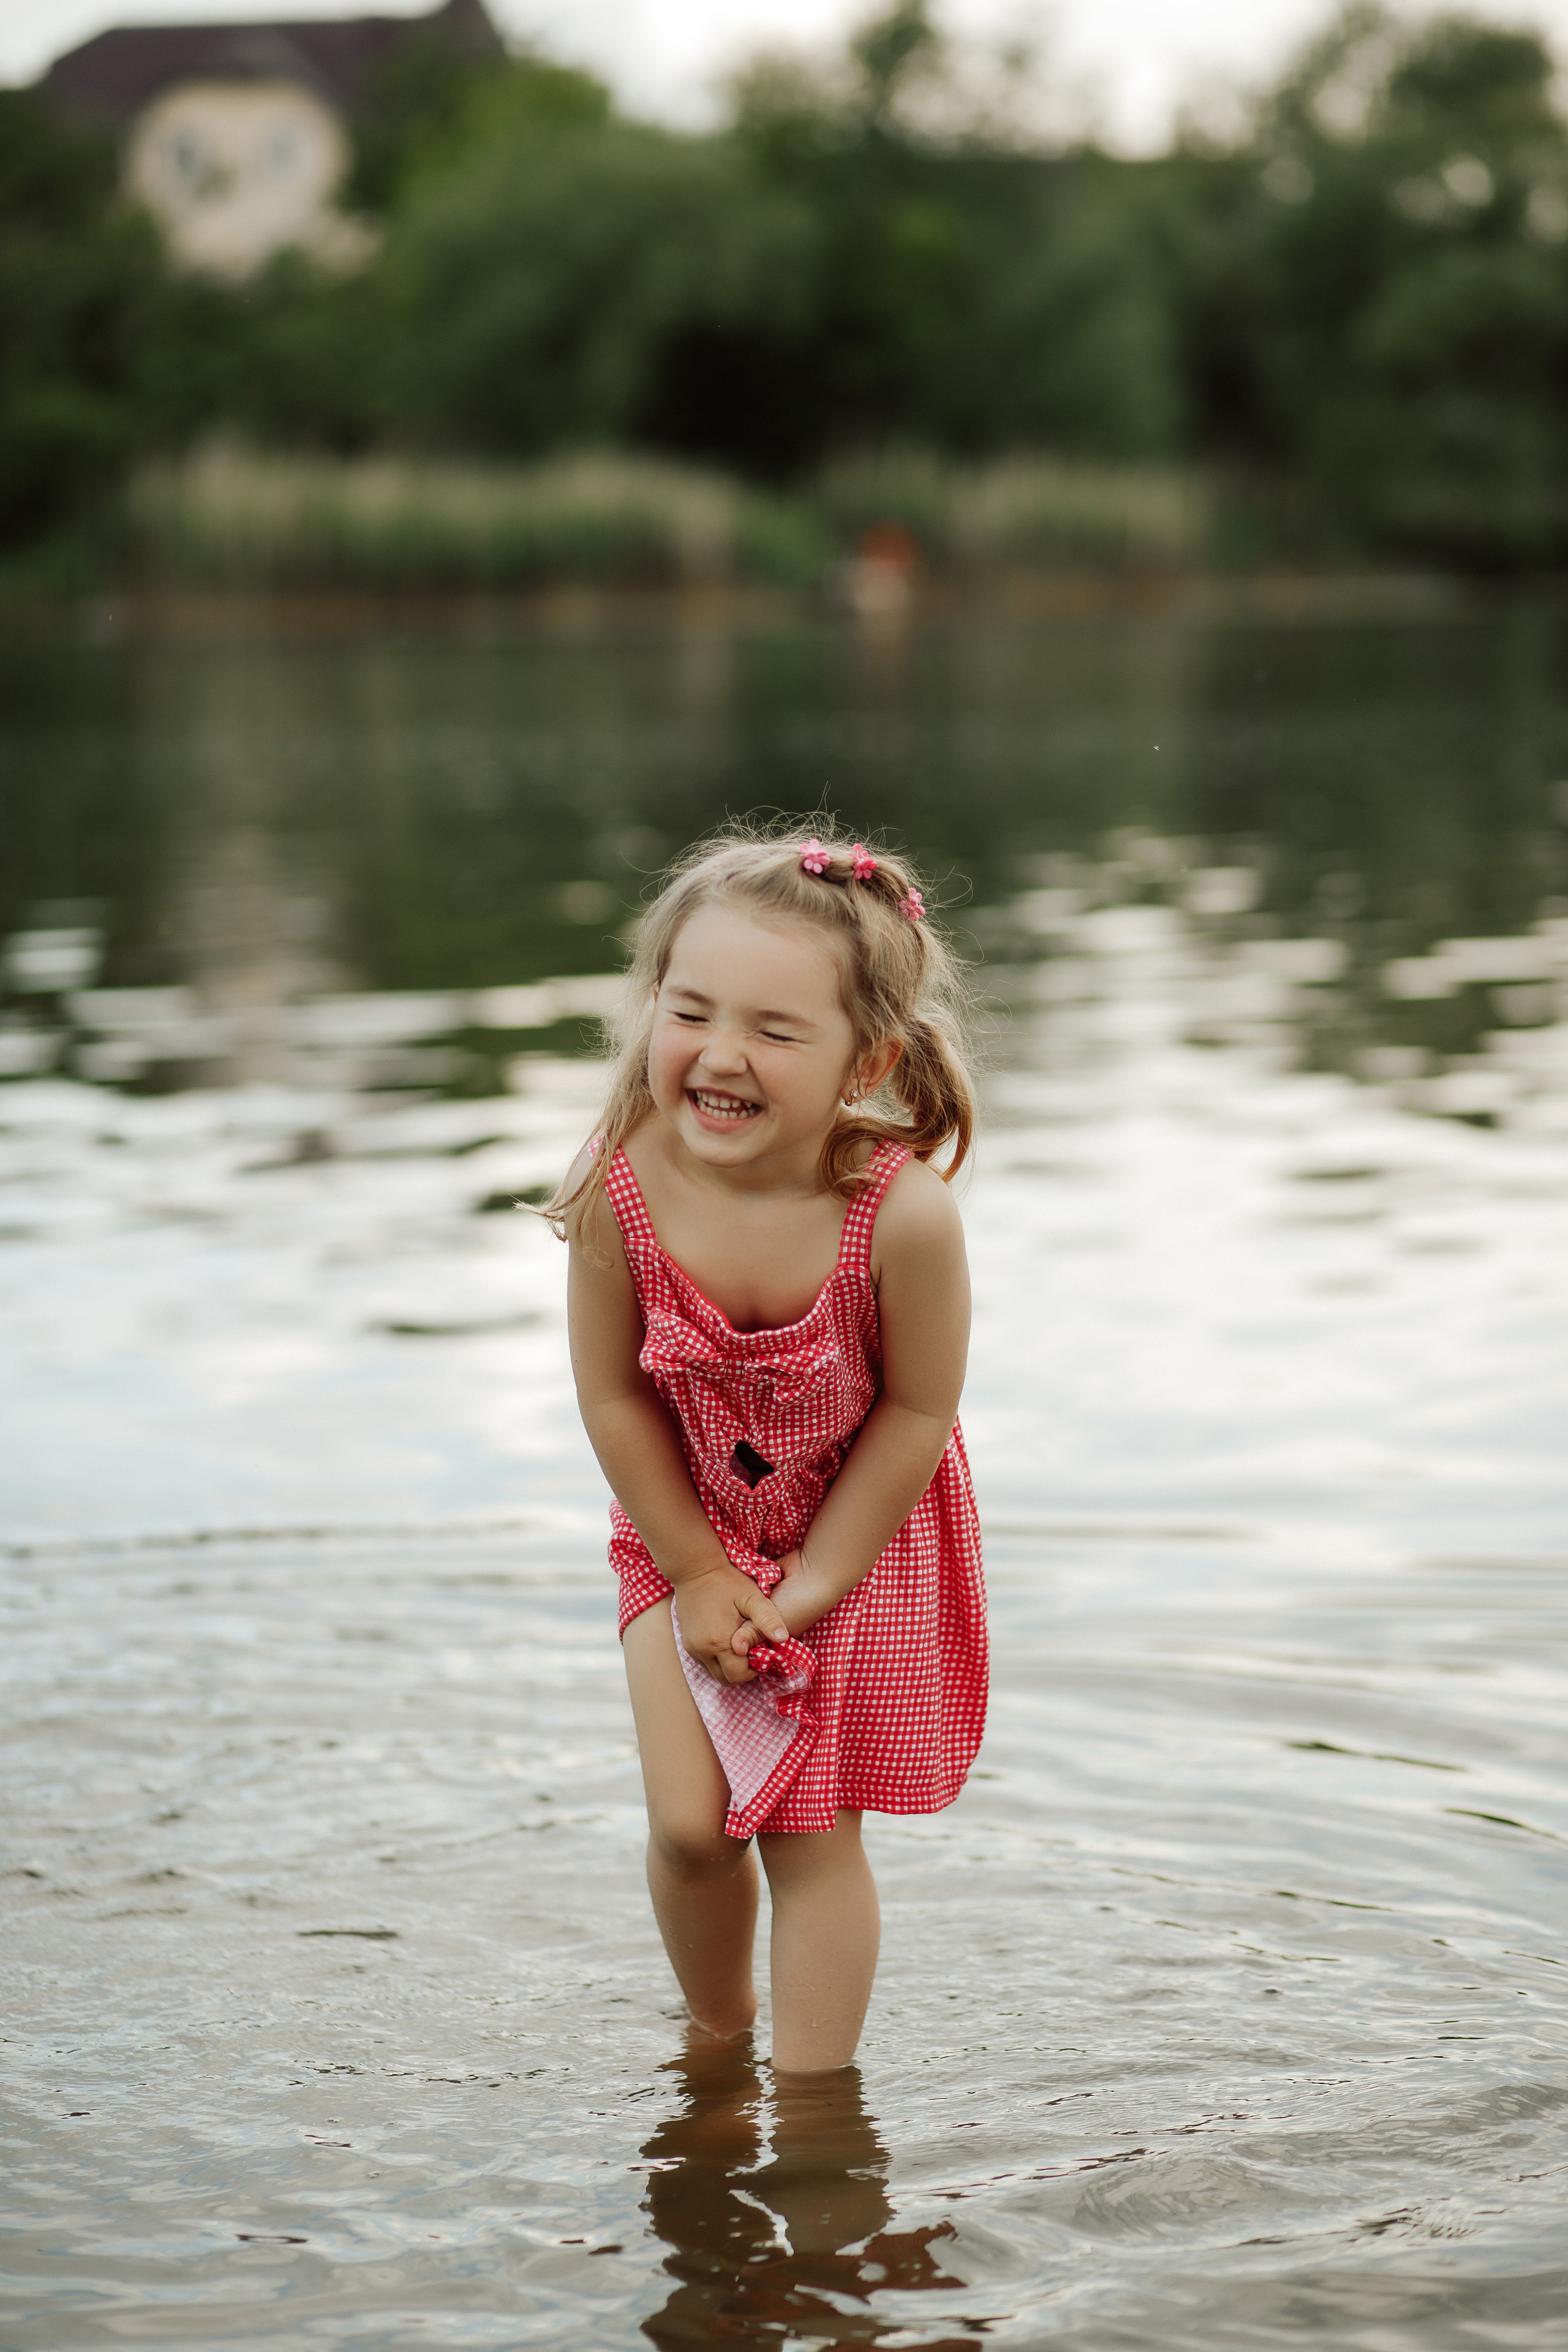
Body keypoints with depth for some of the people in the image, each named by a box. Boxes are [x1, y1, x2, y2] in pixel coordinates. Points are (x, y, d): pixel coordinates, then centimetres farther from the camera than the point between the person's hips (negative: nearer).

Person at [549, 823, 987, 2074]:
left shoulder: (904, 1213, -34)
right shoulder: (622, 1189, -27)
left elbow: (917, 1411, -19)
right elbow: (613, 1396, -13)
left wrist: (817, 1577, -13)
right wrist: (695, 1574, -8)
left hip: (860, 1543, -2)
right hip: (686, 1536, 2)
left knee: (810, 1834, 3)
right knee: (688, 1827, 1)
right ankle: (715, 2044, 30)